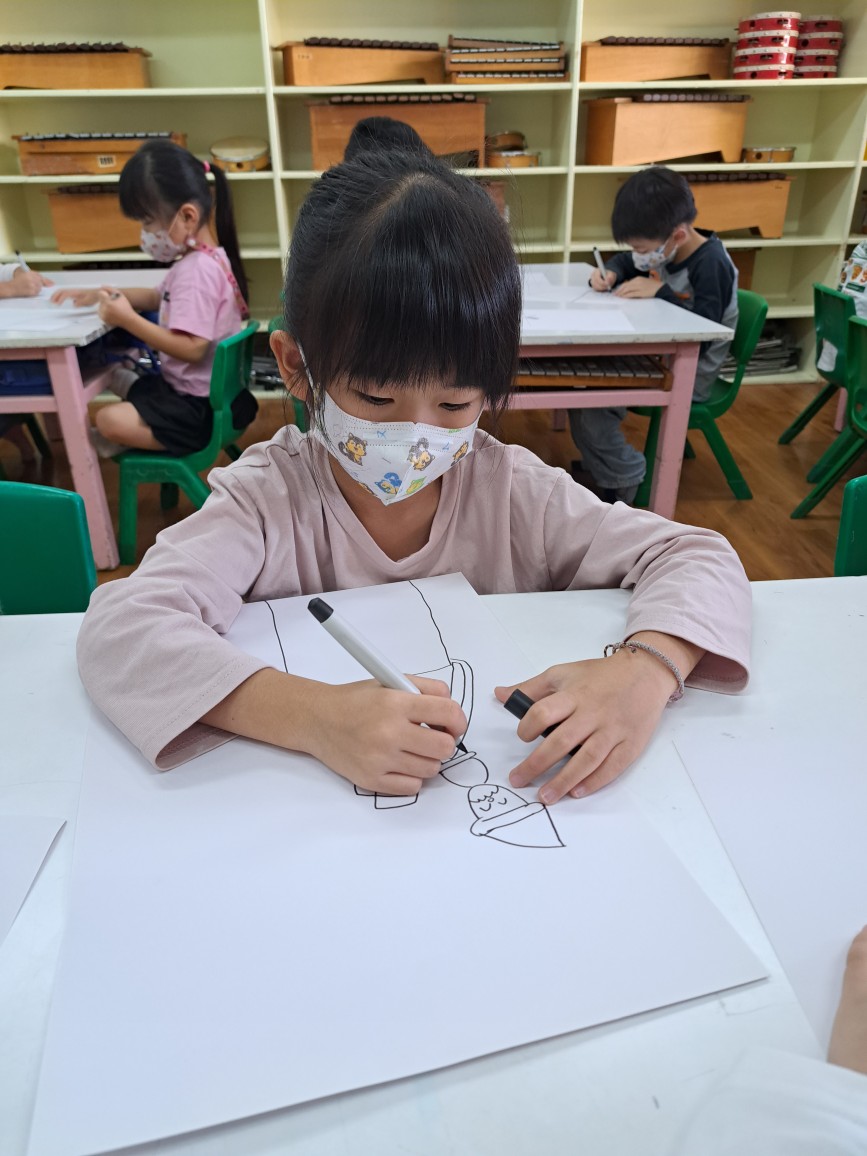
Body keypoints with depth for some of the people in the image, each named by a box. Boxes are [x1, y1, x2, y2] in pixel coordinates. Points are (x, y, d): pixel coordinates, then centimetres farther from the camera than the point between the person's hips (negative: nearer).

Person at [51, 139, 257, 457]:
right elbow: (161, 297, 24)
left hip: (202, 407, -11)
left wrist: (127, 319, -27)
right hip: (214, 392, 11)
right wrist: (101, 294, 13)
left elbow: (191, 349, -30)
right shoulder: (202, 260, 10)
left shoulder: (197, 270, -24)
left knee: (110, 420, -22)